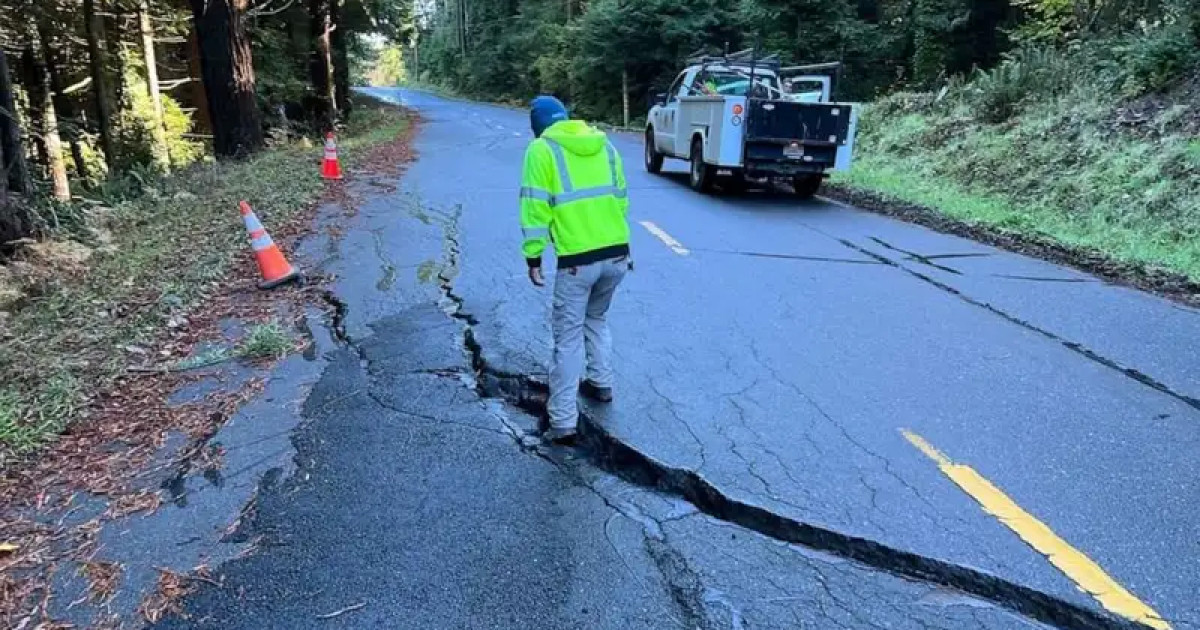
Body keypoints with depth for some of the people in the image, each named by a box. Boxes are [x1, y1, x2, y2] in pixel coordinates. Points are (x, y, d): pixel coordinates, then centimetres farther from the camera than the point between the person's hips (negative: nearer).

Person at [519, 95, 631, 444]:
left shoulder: (542, 149, -1)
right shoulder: (603, 144, 14)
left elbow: (535, 207, -7)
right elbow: (621, 198, 16)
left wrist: (533, 256, -2)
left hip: (577, 260, -5)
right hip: (618, 253, 6)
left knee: (568, 336, 3)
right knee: (597, 319, 28)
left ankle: (563, 422, 4)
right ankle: (601, 384, 39)